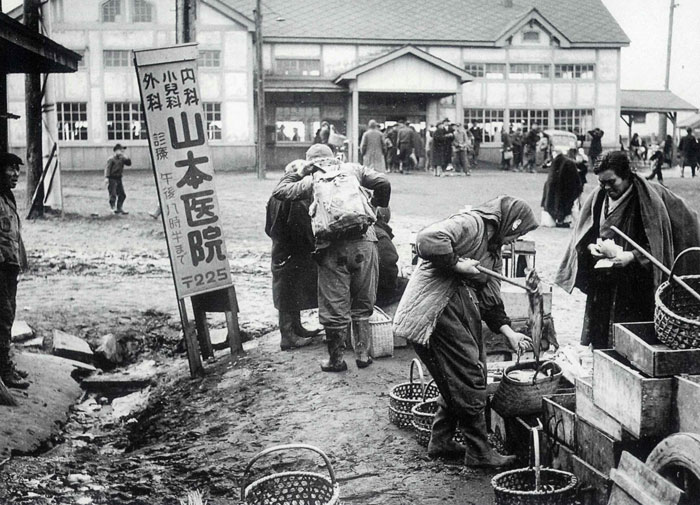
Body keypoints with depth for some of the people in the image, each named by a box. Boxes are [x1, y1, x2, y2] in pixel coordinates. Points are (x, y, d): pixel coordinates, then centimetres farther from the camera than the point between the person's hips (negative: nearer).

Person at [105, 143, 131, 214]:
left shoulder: (122, 159, 10)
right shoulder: (111, 159, -10)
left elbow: (129, 163, 5)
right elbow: (108, 168, -14)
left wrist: (125, 156, -3)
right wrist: (106, 177, -22)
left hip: (119, 179, 7)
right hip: (112, 179, -7)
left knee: (122, 195, 8)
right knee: (113, 194, -9)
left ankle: (120, 208, 16)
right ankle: (113, 207, -1)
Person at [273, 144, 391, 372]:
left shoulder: (311, 181, 8)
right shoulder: (354, 169, 12)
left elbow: (280, 191, 9)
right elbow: (383, 183, 2)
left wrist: (299, 172, 20)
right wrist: (378, 210, 18)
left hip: (332, 248, -2)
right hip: (364, 242, 2)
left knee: (334, 308, 9)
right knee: (363, 305, 16)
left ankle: (336, 360, 19)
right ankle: (363, 355, 22)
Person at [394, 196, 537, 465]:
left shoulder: (493, 248, 21)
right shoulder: (471, 223, -11)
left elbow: (489, 296, 21)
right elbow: (428, 240, -28)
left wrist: (508, 331, 12)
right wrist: (457, 264, -18)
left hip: (463, 307, 10)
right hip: (436, 310, -10)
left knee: (457, 381, 14)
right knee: (468, 380, -5)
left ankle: (441, 441, 27)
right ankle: (479, 452, 5)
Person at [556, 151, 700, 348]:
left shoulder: (648, 199, -10)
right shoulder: (597, 197, 5)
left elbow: (657, 245, -10)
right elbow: (582, 235, 13)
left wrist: (632, 256, -22)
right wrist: (590, 246, -8)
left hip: (636, 286, -5)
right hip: (602, 283, 5)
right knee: (600, 340, 8)